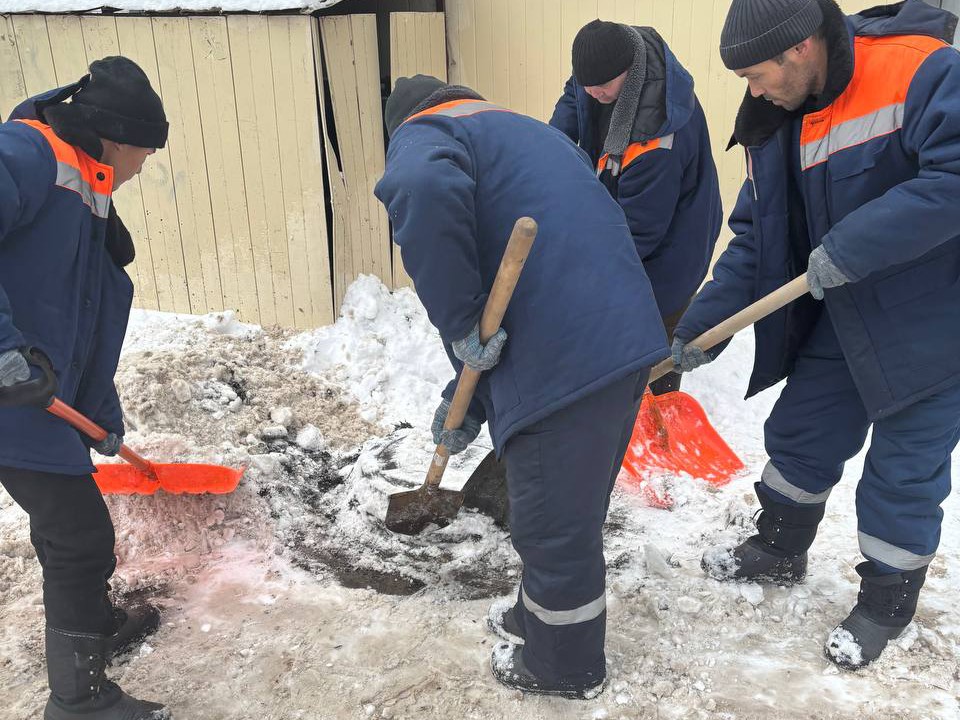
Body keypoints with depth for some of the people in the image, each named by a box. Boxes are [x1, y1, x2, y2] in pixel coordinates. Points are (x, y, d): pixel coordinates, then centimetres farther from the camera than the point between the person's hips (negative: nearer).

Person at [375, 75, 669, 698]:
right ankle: (542, 619, 49)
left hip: (568, 361, -9)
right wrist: (470, 398, 30)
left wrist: (459, 325, -15)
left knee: (555, 525, 12)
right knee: (577, 509, 26)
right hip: (629, 337, 9)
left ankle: (565, 667, 34)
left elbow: (423, 192, -27)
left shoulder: (423, 134, 3)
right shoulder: (525, 130, 29)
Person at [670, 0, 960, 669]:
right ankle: (779, 550, 39)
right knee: (798, 434, 15)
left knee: (905, 467, 5)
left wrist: (847, 249, -31)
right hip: (843, 316, 7)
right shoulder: (780, 121, 0)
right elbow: (756, 238, 2)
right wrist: (698, 329, -3)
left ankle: (887, 602, 27)